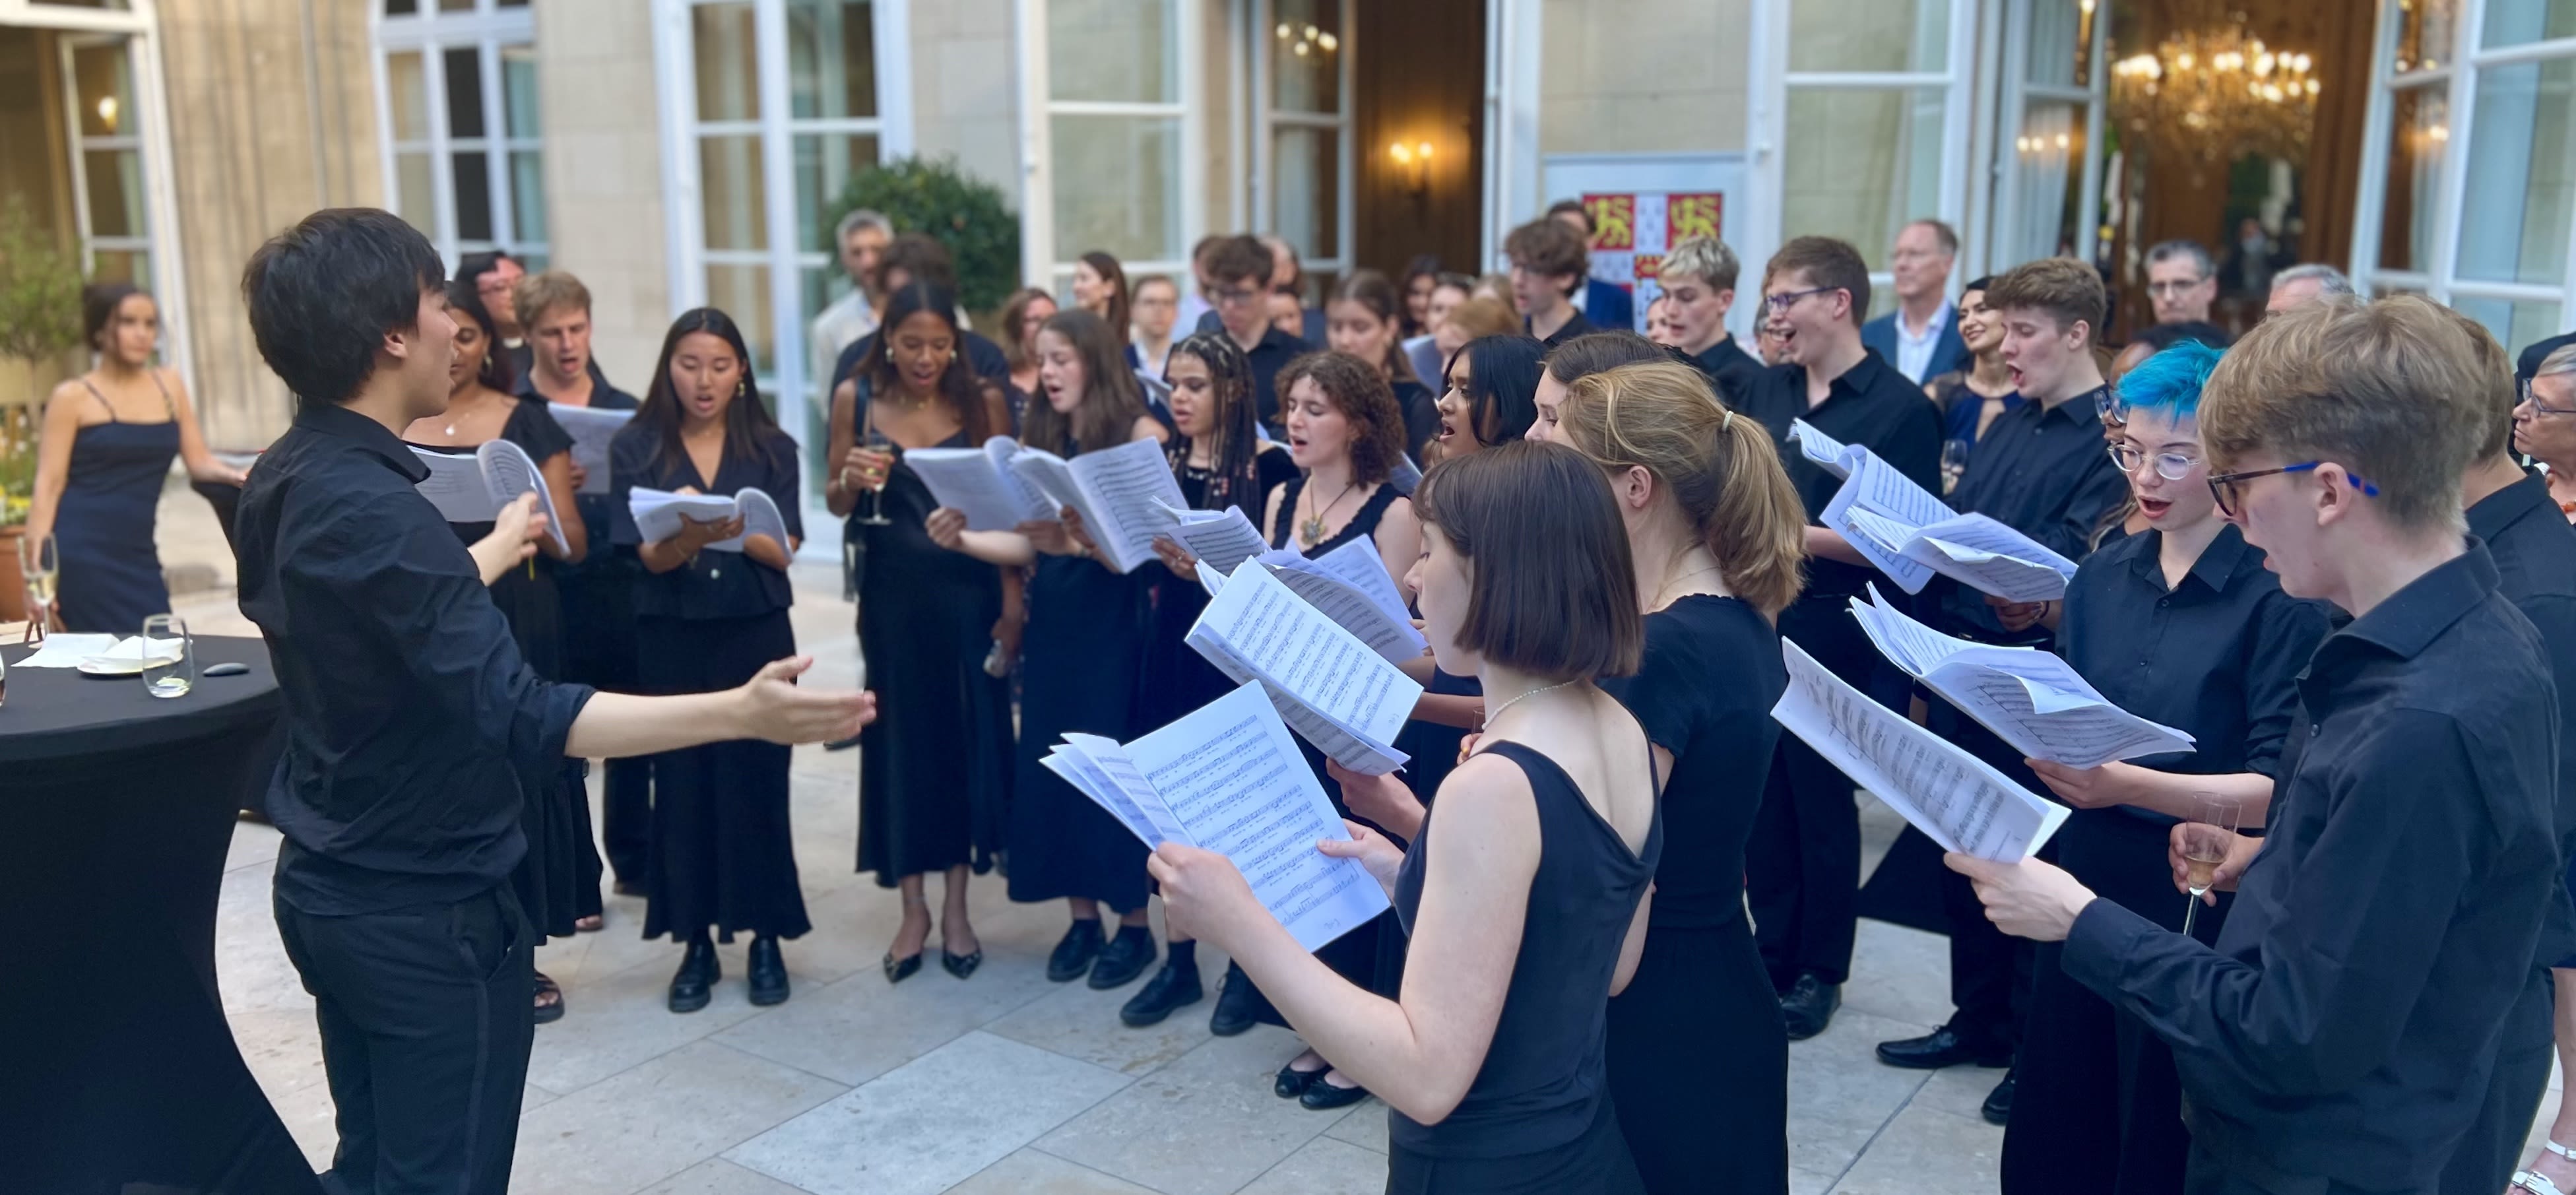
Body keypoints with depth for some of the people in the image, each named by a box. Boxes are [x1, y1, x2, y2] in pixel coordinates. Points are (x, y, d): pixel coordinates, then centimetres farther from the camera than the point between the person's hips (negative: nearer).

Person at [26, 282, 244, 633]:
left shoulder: (169, 385, 11)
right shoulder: (73, 398, -2)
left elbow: (199, 462, 12)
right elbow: (48, 487, -5)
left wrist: (236, 476, -11)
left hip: (137, 555, 5)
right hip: (81, 555, -4)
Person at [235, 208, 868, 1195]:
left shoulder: (281, 481, 3)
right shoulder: (374, 507, -27)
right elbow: (520, 716, -35)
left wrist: (494, 550, 38)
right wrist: (741, 713, -43)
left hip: (329, 886, 9)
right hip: (426, 907, -9)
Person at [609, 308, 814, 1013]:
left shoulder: (772, 448, 1)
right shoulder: (635, 448, 0)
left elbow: (782, 551, -7)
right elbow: (649, 555, -9)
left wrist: (731, 528, -28)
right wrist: (688, 533, -32)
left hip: (756, 635, 0)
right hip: (672, 639, 0)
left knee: (757, 782, 1)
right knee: (681, 784, 3)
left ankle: (766, 939, 13)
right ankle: (696, 943, 14)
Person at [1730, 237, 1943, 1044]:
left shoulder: (1900, 409, -9)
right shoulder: (1766, 389, 9)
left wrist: (1797, 534, -21)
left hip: (1830, 635, -5)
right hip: (1752, 620, 5)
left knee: (1821, 802, 7)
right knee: (1762, 796, 12)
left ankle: (1819, 970, 22)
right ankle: (1771, 951, 27)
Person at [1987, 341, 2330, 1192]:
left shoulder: (2281, 595, -12)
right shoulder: (2103, 575, 6)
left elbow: (2282, 788, -17)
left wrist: (2130, 785, -31)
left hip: (2202, 904, -5)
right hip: (2088, 876, 5)